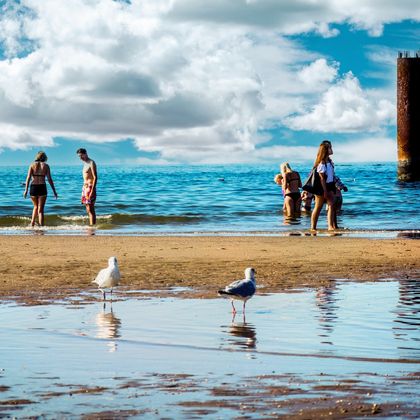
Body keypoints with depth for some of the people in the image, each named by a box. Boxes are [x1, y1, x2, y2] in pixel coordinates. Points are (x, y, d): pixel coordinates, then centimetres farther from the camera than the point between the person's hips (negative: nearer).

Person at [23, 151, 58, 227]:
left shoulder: (32, 165, 4)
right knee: (40, 209, 2)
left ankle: (32, 223, 16)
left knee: (36, 206, 23)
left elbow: (28, 178, -4)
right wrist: (54, 191, 4)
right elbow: (49, 179, -1)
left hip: (33, 187, 2)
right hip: (42, 187, -1)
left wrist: (26, 190, -6)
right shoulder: (46, 166, 2)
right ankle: (41, 226, -6)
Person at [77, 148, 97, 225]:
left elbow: (95, 177, -17)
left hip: (90, 187, -10)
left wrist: (92, 190, -23)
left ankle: (92, 225, -13)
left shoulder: (91, 163, -10)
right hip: (85, 187, 10)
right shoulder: (85, 163, 18)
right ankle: (91, 224, 12)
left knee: (90, 209, -12)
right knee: (88, 209, 9)